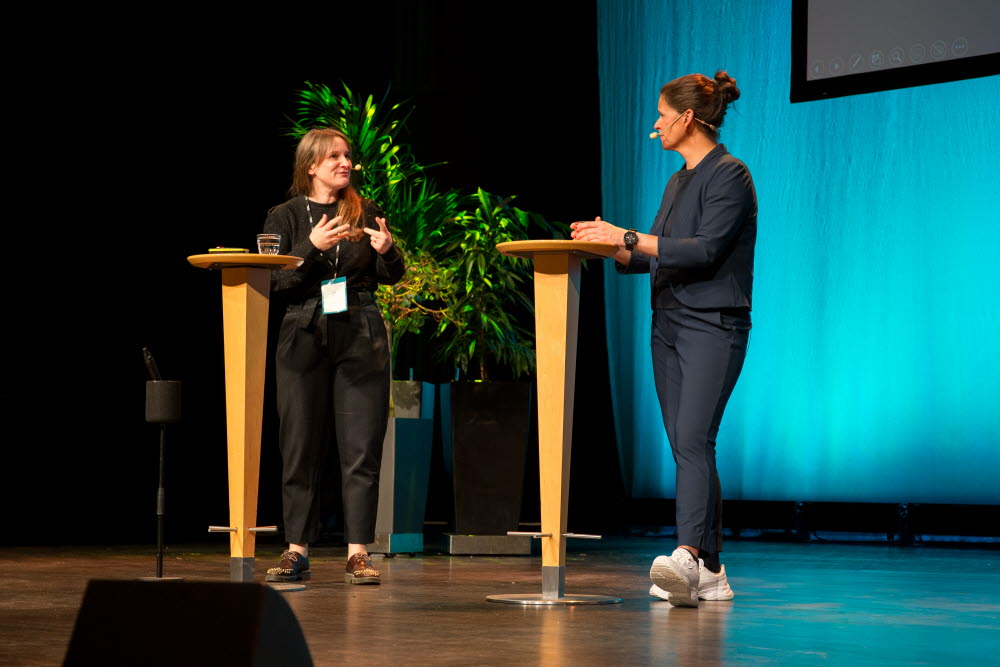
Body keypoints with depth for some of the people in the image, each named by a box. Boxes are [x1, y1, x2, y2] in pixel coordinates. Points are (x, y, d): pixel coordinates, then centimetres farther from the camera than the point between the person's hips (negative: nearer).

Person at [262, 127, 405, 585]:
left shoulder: (366, 214, 9)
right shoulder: (285, 217, 5)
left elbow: (391, 277, 9)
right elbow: (274, 283, -3)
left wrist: (386, 250, -12)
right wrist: (311, 248, -17)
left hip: (361, 340, 1)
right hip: (305, 337, -1)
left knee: (361, 449, -4)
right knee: (300, 449, 1)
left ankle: (357, 554, -3)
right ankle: (297, 552, 8)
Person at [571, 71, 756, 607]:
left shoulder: (729, 176, -8)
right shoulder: (678, 181, 19)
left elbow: (705, 250, -20)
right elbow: (652, 256, 22)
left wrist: (628, 237, -22)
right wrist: (612, 247, 5)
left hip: (713, 326, -9)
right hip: (668, 325, 9)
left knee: (693, 440, -23)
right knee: (684, 447, 5)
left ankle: (688, 557, -36)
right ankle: (710, 573, 6)